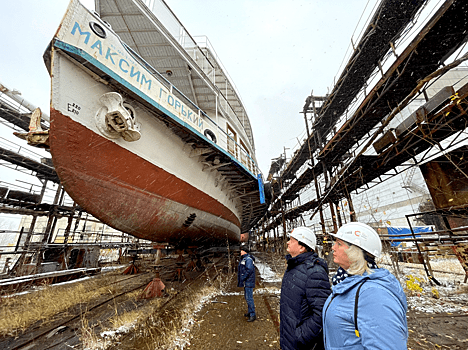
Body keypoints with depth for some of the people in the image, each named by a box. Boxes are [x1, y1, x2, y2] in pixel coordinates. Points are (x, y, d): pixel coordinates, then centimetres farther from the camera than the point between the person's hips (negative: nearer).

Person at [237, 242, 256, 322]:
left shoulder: (248, 259, -20)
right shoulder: (243, 259, 11)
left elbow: (249, 270, -27)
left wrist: (242, 279, -20)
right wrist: (239, 280, 14)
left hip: (249, 282, -10)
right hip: (246, 282, 10)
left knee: (249, 298, -4)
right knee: (247, 297, 19)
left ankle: (253, 315, 7)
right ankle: (249, 312, 33)